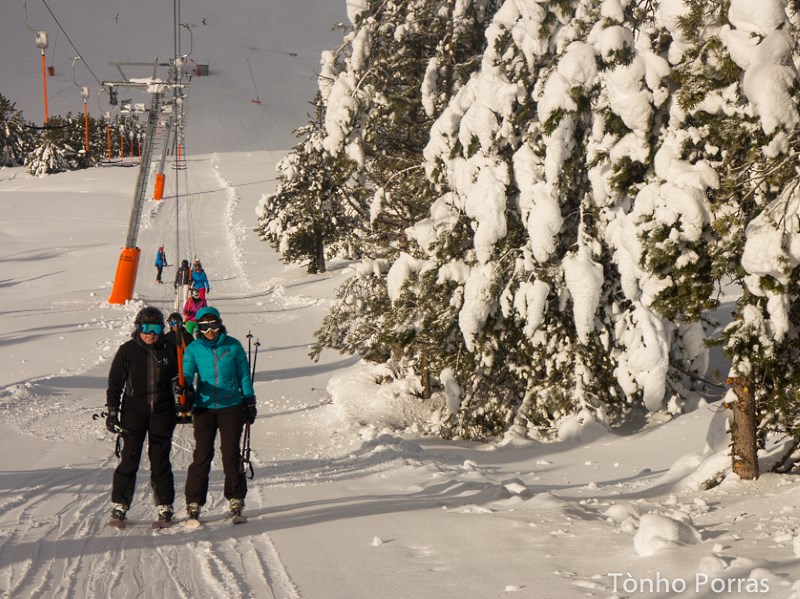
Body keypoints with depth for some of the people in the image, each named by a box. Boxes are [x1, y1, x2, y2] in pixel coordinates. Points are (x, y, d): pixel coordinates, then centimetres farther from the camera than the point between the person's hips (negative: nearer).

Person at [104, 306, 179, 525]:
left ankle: (164, 507, 9)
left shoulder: (170, 349, 4)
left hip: (162, 411, 1)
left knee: (160, 459, 3)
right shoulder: (127, 351, 0)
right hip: (134, 410, -1)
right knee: (129, 458, -5)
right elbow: (115, 383, 3)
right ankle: (119, 505, 2)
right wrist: (112, 412, -1)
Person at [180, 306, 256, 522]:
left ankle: (235, 500, 10)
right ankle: (194, 503, 3)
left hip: (231, 407, 0)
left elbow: (244, 375, 9)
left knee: (231, 453, 0)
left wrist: (250, 403, 10)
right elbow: (187, 373, -9)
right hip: (204, 408, 0)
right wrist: (181, 385, -31)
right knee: (202, 455, -3)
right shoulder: (194, 349, 3)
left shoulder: (233, 346, 2)